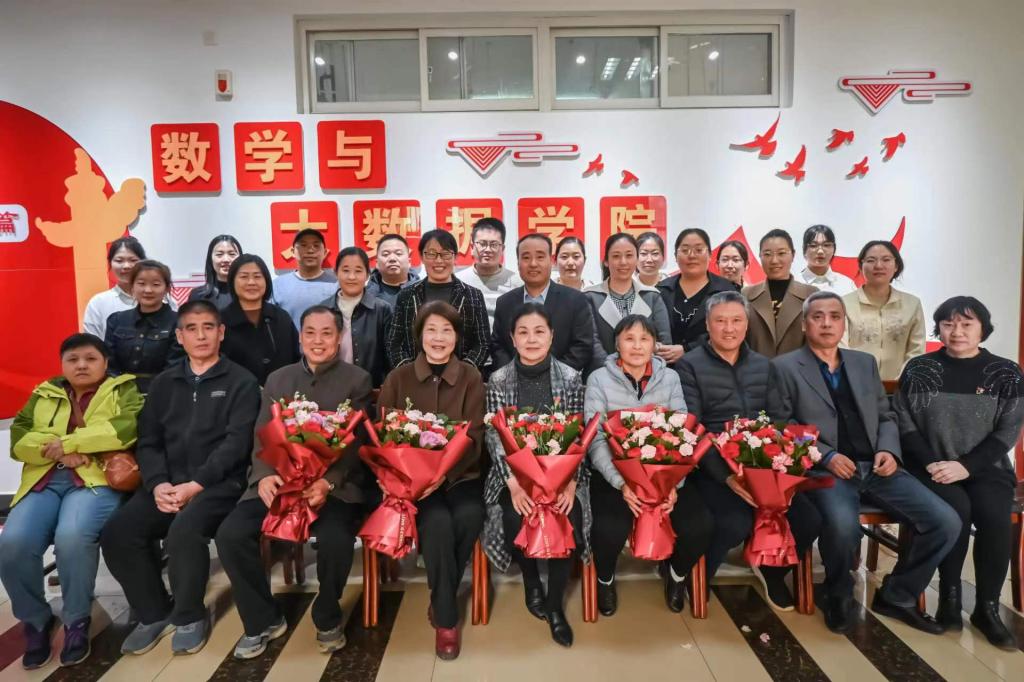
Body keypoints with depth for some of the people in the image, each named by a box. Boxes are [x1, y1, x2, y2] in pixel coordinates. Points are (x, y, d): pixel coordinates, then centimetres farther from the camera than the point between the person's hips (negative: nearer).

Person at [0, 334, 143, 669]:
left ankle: (77, 621, -7)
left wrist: (68, 442, -8)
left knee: (72, 536, -32)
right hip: (44, 481, 4)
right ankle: (35, 620, 5)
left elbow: (127, 427, -8)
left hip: (96, 479, -4)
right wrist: (57, 452, -9)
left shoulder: (124, 390, 12)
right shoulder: (44, 395, 23)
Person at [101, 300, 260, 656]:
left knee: (184, 531, -31)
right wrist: (158, 483, -8)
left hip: (218, 482, -5)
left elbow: (236, 442, -8)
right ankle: (155, 613, 8)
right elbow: (148, 441, 11)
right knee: (116, 533, -16)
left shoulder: (241, 382, 2)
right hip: (168, 483, 5)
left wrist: (195, 484, -18)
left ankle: (190, 616, -4)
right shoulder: (164, 383, 18)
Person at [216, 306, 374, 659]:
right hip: (279, 481, 4)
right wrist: (263, 476, -13)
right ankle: (263, 619, 5)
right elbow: (262, 436, 9)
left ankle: (327, 618, 0)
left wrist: (327, 482, -22)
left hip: (335, 484, -3)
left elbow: (355, 442, -4)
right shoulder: (277, 379, 17)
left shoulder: (357, 380, 5)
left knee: (335, 538, -32)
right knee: (230, 535, -20)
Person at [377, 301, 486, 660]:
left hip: (460, 475, 1)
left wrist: (443, 472, -23)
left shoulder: (470, 377, 2)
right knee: (438, 522, -30)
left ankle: (440, 603, -4)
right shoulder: (398, 378, 5)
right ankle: (446, 617, -9)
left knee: (469, 516, -30)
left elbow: (474, 437, -6)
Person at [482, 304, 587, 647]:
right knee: (517, 522, -24)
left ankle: (555, 604, 3)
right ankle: (532, 581, 12)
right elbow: (495, 437, -5)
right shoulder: (498, 380, -1)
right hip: (514, 472, 0)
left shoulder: (571, 378, 0)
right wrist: (514, 484, -18)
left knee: (568, 521, -24)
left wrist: (570, 483, -15)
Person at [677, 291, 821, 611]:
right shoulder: (690, 365, -3)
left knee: (809, 519, -14)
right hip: (714, 468, -5)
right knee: (737, 523, -30)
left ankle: (772, 568, 19)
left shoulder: (763, 365, 15)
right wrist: (726, 475, -22)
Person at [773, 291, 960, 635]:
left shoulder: (865, 363, 19)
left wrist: (888, 451, 0)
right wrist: (826, 456, -15)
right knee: (843, 526, -35)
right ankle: (838, 596, -1)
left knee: (945, 521, -12)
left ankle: (897, 595, 11)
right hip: (824, 470, -5)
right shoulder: (785, 367, 2)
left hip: (875, 467, 6)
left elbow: (885, 417, 21)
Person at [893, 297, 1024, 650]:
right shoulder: (918, 369, 3)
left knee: (994, 516, -27)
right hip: (931, 466, -1)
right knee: (956, 508, -29)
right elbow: (905, 424, 0)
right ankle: (950, 597, -10)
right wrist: (931, 464, -14)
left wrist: (965, 466, -14)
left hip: (986, 467, 1)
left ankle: (987, 607, -7)